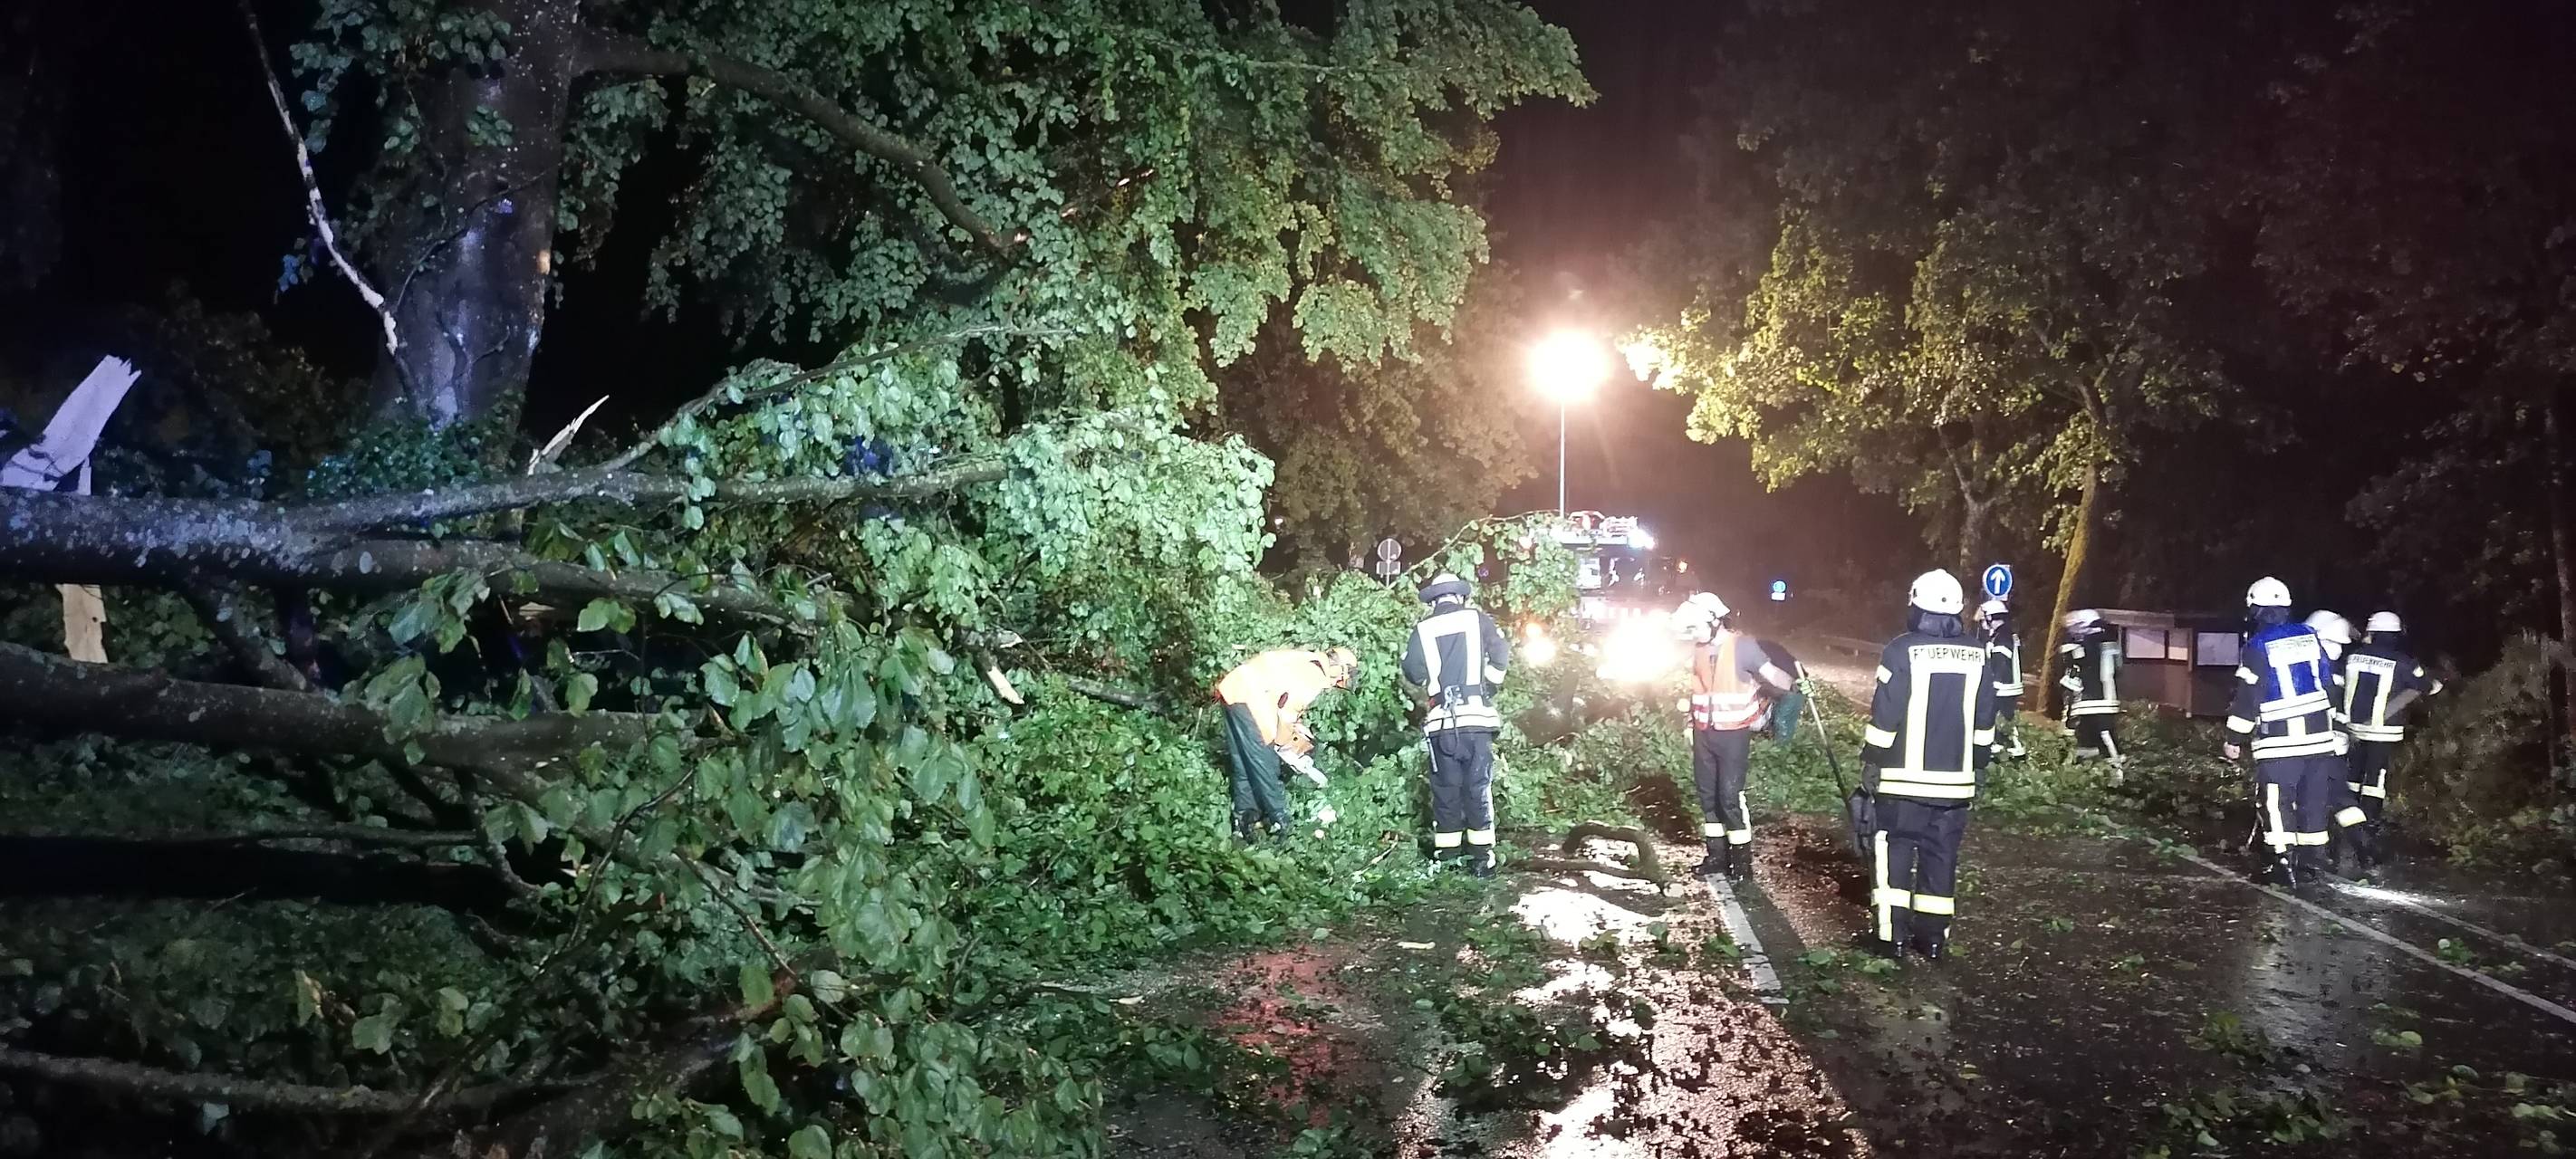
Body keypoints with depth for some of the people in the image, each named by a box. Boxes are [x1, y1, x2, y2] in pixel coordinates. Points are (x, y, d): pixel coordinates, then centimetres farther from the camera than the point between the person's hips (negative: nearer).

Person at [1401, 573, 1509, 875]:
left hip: (1442, 721, 1)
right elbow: (1501, 655, -2)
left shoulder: (1423, 629, 8)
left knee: (1445, 789, 8)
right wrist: (1490, 686, 13)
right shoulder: (1477, 618, 6)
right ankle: (1482, 857, 2)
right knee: (1478, 788, 3)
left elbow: (1413, 672, 2)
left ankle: (1446, 857, 9)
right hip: (1477, 715, -1)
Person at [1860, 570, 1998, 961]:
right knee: (1941, 856, 10)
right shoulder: (1976, 656, 3)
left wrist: (1871, 763, -3)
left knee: (1894, 852, 5)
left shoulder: (1903, 650, -12)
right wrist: (1979, 767, 20)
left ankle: (1895, 935, 4)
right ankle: (1934, 937, 14)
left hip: (1904, 778, -4)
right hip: (1955, 780, 4)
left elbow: (1885, 715, -12)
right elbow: (1984, 721, 10)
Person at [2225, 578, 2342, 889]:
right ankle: (2308, 864, 14)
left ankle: (2283, 864, -3)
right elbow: (2329, 685, 13)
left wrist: (2234, 739, -5)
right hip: (2318, 734, 6)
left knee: (2276, 802, 0)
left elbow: (2248, 697, -12)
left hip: (2279, 741, -6)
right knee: (2312, 801, 10)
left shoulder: (2257, 647, -11)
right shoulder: (2311, 637, 7)